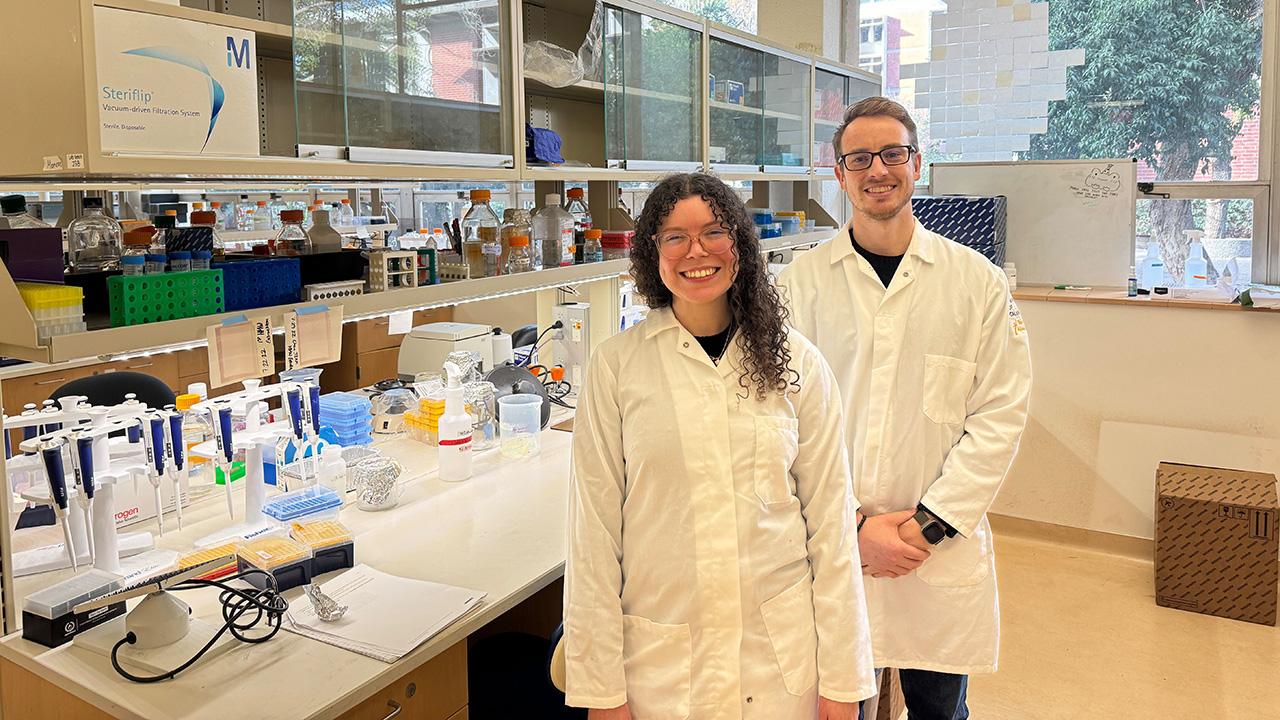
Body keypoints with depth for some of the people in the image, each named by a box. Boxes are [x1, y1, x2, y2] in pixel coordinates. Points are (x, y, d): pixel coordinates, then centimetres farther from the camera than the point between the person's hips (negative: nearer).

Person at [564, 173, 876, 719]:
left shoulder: (796, 363, -2)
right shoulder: (616, 365, -6)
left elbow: (830, 519, 0)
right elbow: (595, 527, -5)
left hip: (781, 653, 2)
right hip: (659, 655, -1)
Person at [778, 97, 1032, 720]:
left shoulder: (977, 281, 1)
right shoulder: (802, 281, -1)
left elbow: (999, 415, -1)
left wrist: (928, 525, -9)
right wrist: (852, 525, -10)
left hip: (943, 552, 1)